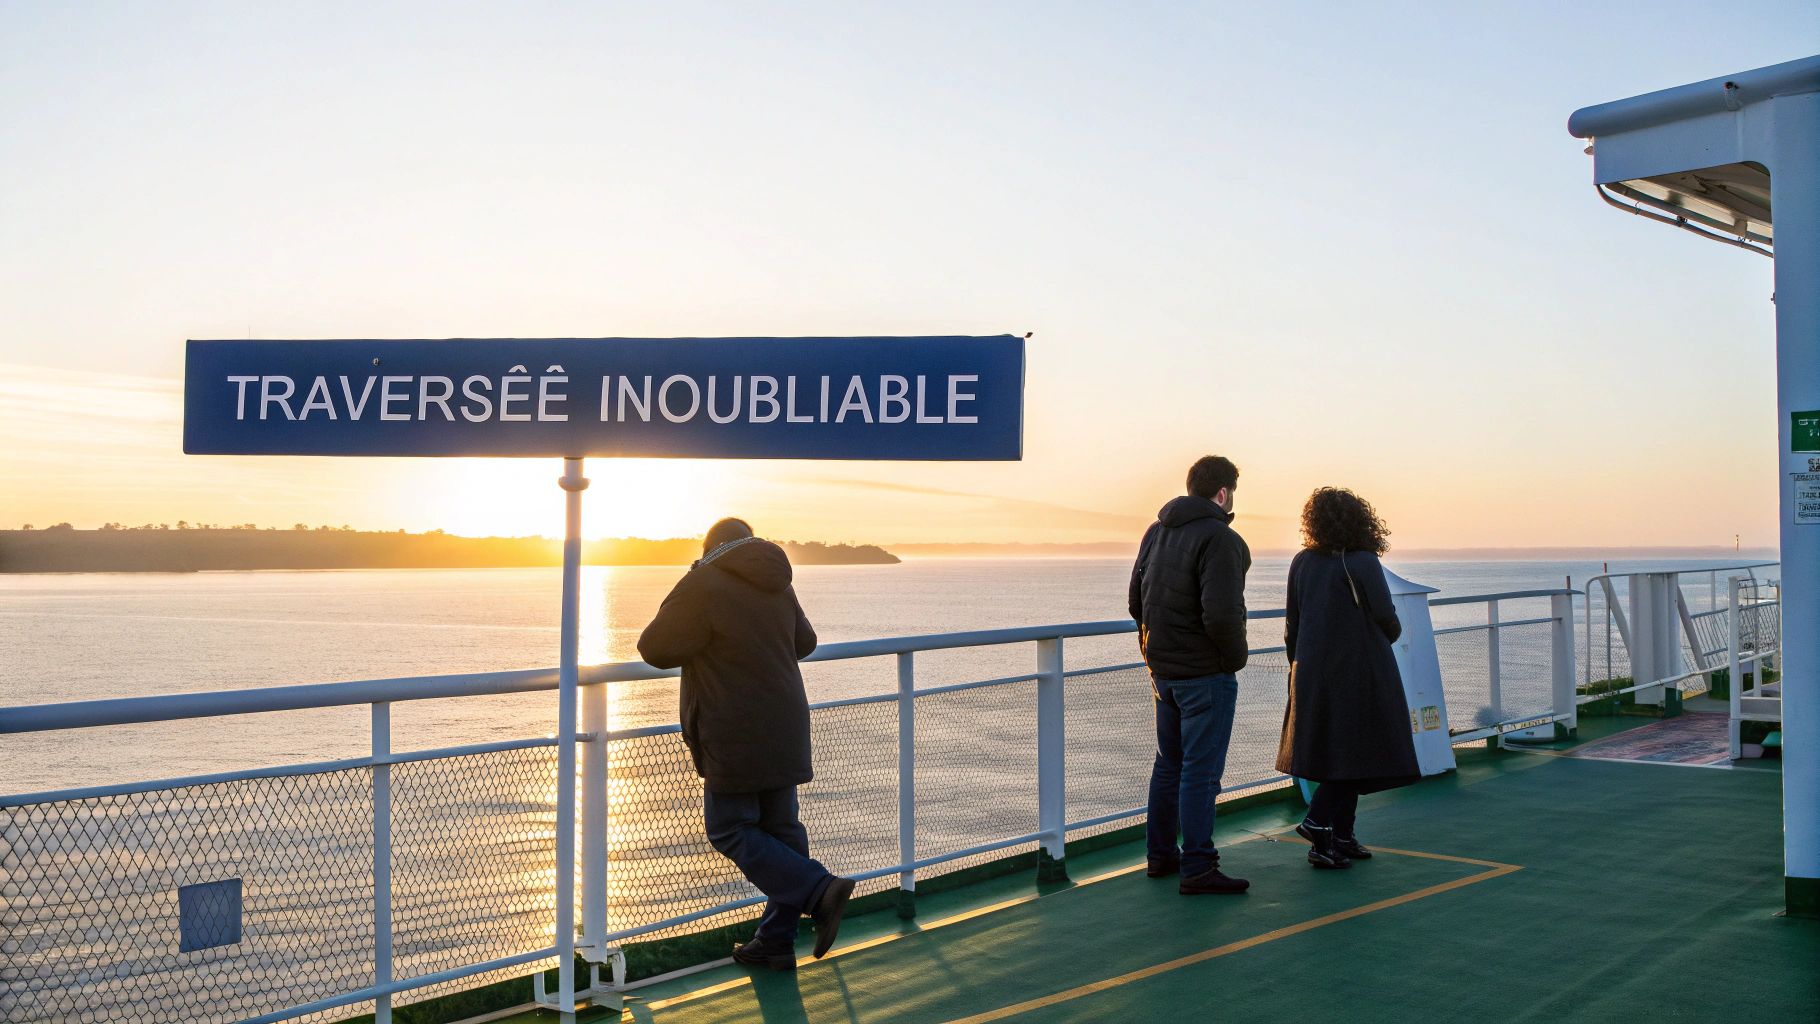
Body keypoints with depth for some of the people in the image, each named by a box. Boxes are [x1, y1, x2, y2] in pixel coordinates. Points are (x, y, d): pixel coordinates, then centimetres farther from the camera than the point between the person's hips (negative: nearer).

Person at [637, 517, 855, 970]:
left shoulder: (702, 585, -13)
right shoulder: (777, 586, 8)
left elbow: (656, 649, -9)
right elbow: (804, 643, 22)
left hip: (737, 738, -7)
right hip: (783, 730, 7)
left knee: (730, 830, 1)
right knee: (780, 828, 11)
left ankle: (819, 890, -11)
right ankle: (776, 941, 15)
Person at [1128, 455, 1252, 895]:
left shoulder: (1155, 532, 10)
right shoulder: (1219, 539, -18)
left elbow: (1136, 602, 16)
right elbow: (1222, 614, -26)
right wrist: (1236, 658, -10)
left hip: (1163, 668, 8)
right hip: (1205, 672, -8)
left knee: (1169, 763, 18)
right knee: (1201, 770, -3)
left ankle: (1161, 854, 27)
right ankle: (1197, 868, 1)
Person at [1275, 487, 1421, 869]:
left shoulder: (1302, 563, 5)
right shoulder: (1361, 563, -12)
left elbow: (1291, 626, 9)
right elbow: (1387, 620, -12)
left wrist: (1298, 669, 18)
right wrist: (1392, 634, 11)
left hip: (1312, 672, 6)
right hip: (1358, 670, -6)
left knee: (1333, 752, 13)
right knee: (1359, 751, 1)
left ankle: (1340, 838, 18)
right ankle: (1317, 821, -12)